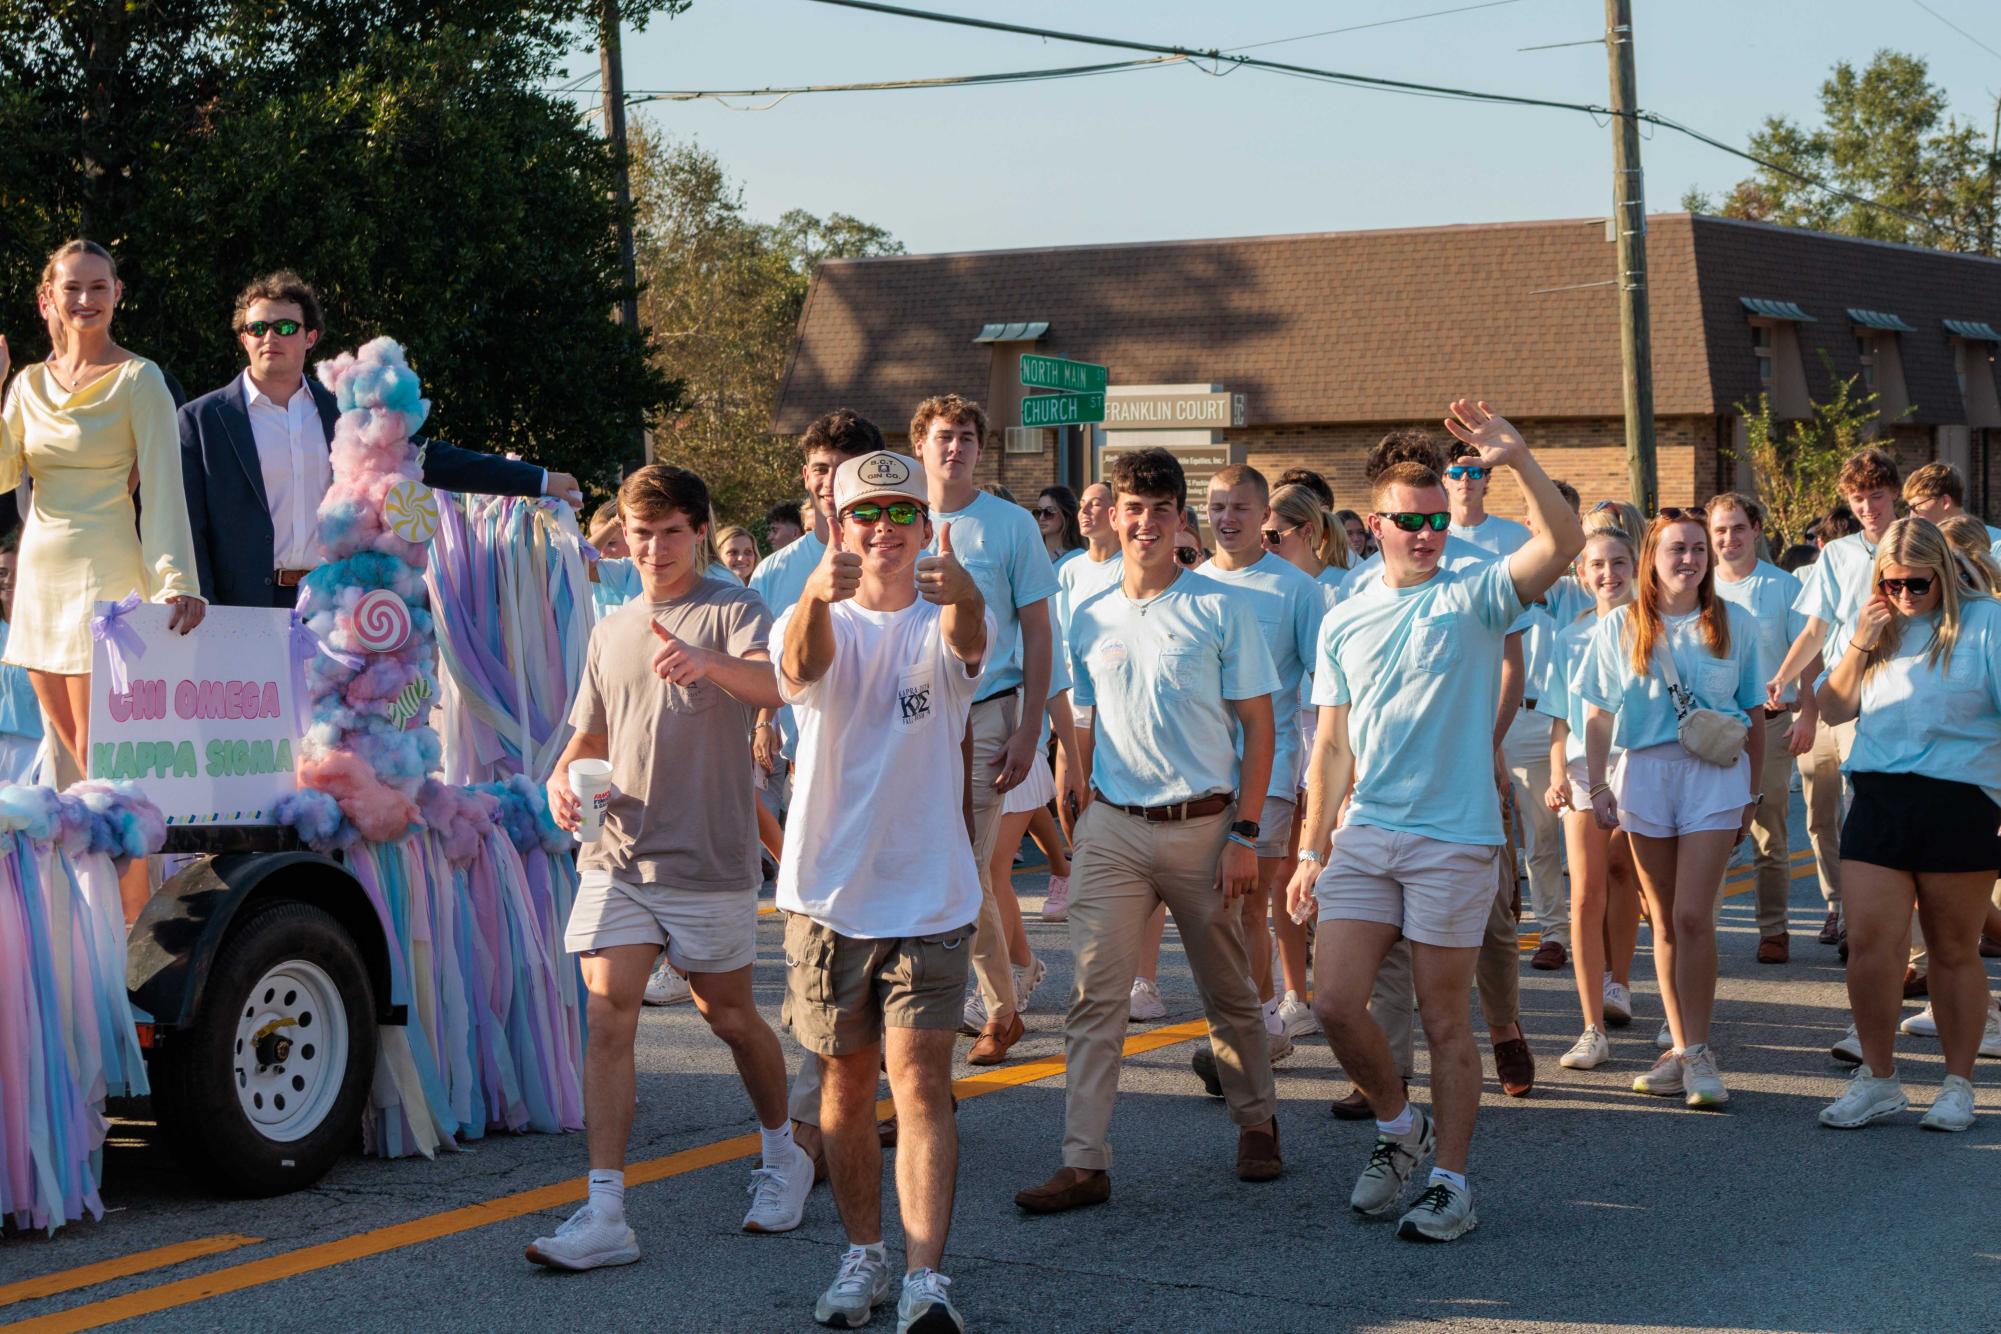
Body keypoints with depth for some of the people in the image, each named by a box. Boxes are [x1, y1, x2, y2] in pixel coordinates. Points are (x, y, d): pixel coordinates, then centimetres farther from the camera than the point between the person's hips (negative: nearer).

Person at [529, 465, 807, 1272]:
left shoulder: (730, 610, -3)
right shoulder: (611, 630, 15)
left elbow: (775, 683, -24)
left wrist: (706, 663, -45)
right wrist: (563, 777, 2)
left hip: (709, 856, -4)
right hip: (616, 855, 4)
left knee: (728, 1015, 10)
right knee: (607, 1016, -9)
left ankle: (783, 1158, 36)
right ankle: (605, 1216, -11)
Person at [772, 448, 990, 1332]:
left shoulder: (941, 622, -1)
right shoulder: (821, 621, 0)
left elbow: (971, 641, -27)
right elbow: (803, 667, -26)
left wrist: (961, 595, -53)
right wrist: (816, 592, -49)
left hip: (928, 894, -2)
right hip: (829, 893, 2)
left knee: (920, 1081, -9)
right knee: (846, 1083, 12)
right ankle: (863, 1254, 26)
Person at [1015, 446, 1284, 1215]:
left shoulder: (1219, 610, -2)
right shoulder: (1089, 619, 8)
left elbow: (1258, 725, -2)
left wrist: (1246, 833, -9)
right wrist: (1068, 827, 11)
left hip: (1203, 827, -2)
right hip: (1112, 827, 2)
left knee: (1229, 993, 11)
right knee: (1095, 998, -6)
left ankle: (1257, 1123, 31)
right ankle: (1085, 1163, -7)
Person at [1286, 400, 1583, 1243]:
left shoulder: (1474, 597, 0)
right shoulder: (1344, 623, 12)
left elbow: (1562, 543, -17)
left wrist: (1517, 459, -26)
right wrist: (1312, 848, 11)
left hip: (1454, 840, -4)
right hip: (1363, 835, 4)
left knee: (1445, 1021, 1)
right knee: (1335, 1002, -1)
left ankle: (1450, 1181, 11)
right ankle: (1398, 1125, 23)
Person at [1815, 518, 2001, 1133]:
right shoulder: (1872, 623, 12)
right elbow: (1834, 709, 12)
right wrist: (1859, 646, -3)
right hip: (1878, 800, 3)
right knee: (1869, 944, -5)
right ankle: (1878, 1080, 8)